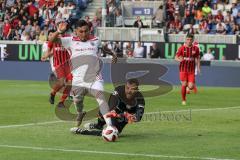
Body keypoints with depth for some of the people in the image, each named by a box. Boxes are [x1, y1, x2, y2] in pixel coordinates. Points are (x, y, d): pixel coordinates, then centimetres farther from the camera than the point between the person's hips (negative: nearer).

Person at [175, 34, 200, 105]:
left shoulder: (196, 48, 2)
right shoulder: (182, 48, -3)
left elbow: (197, 58, 12)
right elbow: (176, 57, 0)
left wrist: (198, 67, 3)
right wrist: (179, 59, -23)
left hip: (191, 70, 1)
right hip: (183, 69, -1)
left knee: (191, 87, -8)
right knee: (184, 84, -7)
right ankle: (183, 100, 11)